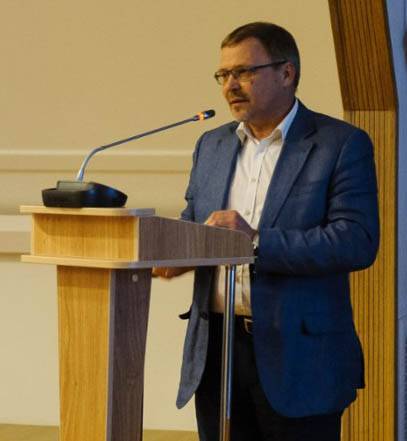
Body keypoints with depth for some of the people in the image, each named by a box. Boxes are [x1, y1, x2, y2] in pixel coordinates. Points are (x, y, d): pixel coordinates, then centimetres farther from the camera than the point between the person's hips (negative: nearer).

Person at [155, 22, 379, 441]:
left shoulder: (342, 145, -5)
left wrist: (257, 243, -20)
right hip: (216, 353, 5)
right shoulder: (212, 145, 14)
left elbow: (357, 242, -15)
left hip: (298, 359, -5)